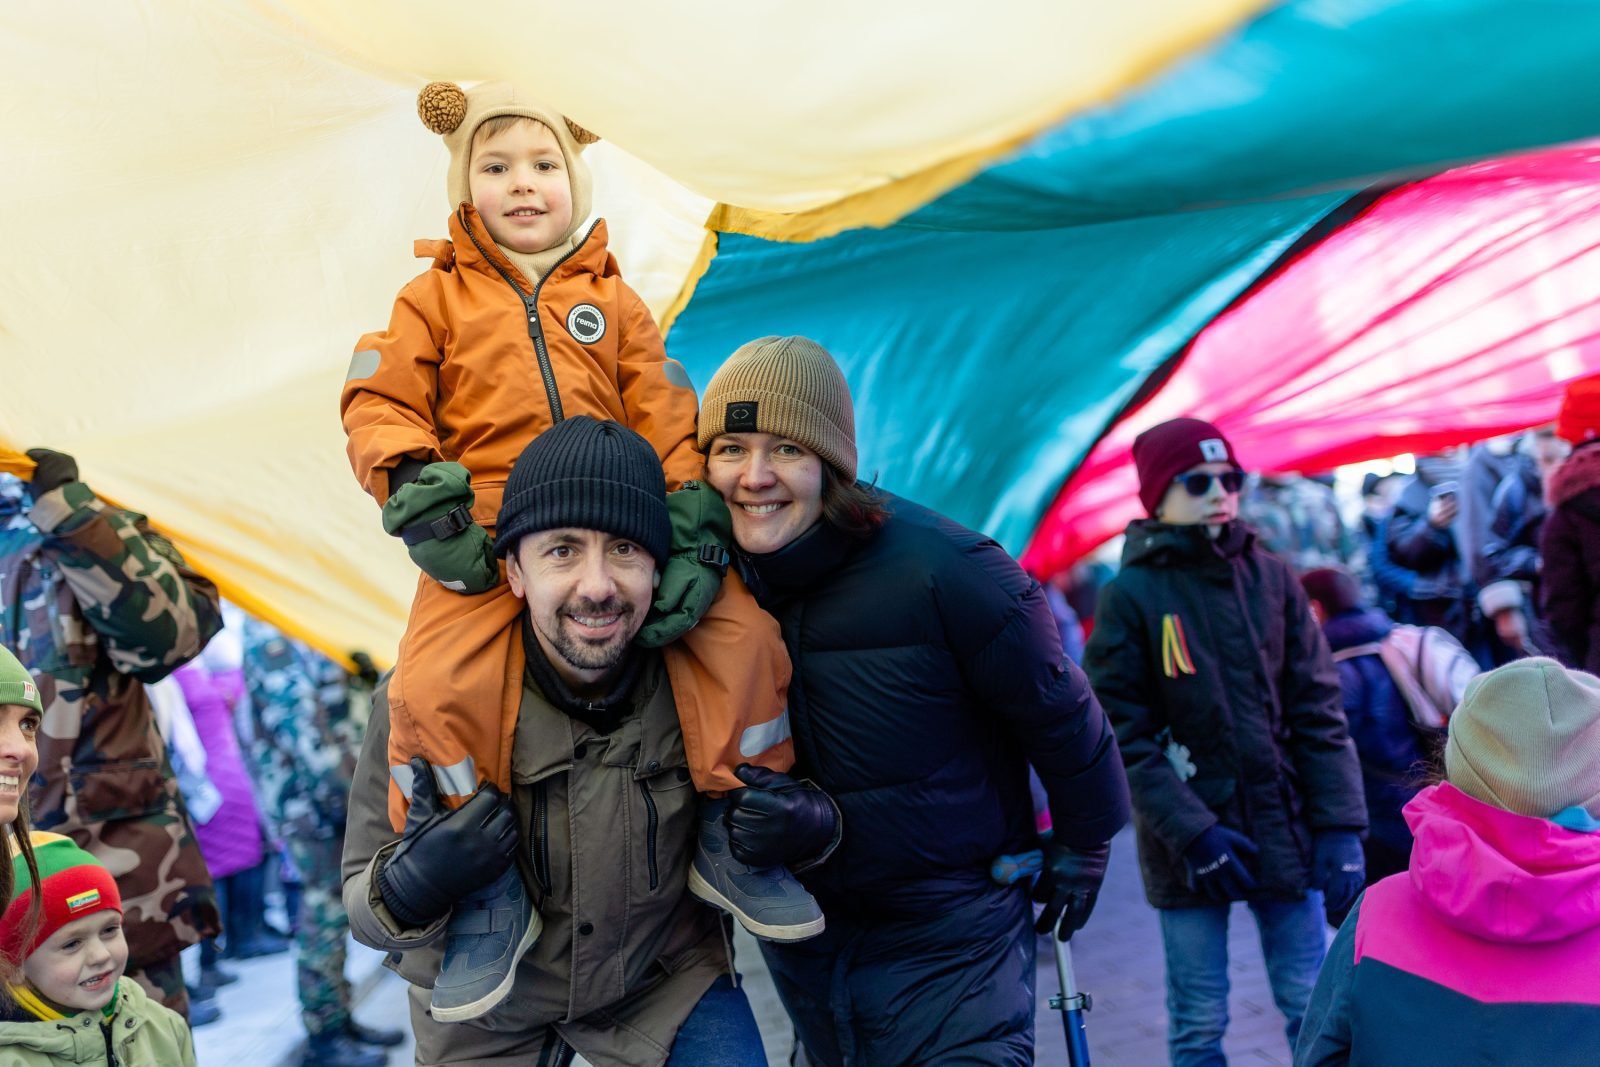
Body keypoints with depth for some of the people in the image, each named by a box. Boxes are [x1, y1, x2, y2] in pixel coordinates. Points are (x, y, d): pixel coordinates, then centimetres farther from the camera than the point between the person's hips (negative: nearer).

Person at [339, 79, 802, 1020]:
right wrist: (421, 497, -14)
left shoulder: (613, 299, 18)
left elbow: (666, 416, 7)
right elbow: (381, 404, 5)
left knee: (744, 634, -19)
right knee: (434, 687, -28)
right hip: (491, 544, -1)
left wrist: (698, 529, -8)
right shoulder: (437, 296, 15)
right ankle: (481, 893, -10)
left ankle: (731, 834, -1)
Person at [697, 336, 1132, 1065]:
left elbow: (1058, 714, -9)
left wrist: (1081, 845, 7)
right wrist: (806, 823, -25)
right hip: (801, 943, 5)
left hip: (950, 943, -5)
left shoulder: (945, 573, -24)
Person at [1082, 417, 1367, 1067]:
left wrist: (1340, 825, -4)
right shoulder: (1131, 596, -6)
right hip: (1187, 846, -2)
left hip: (1283, 832, 3)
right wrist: (1191, 832, -15)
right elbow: (1124, 737, -8)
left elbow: (1318, 712, 3)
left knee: (1313, 1009, 10)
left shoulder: (1272, 579, 3)